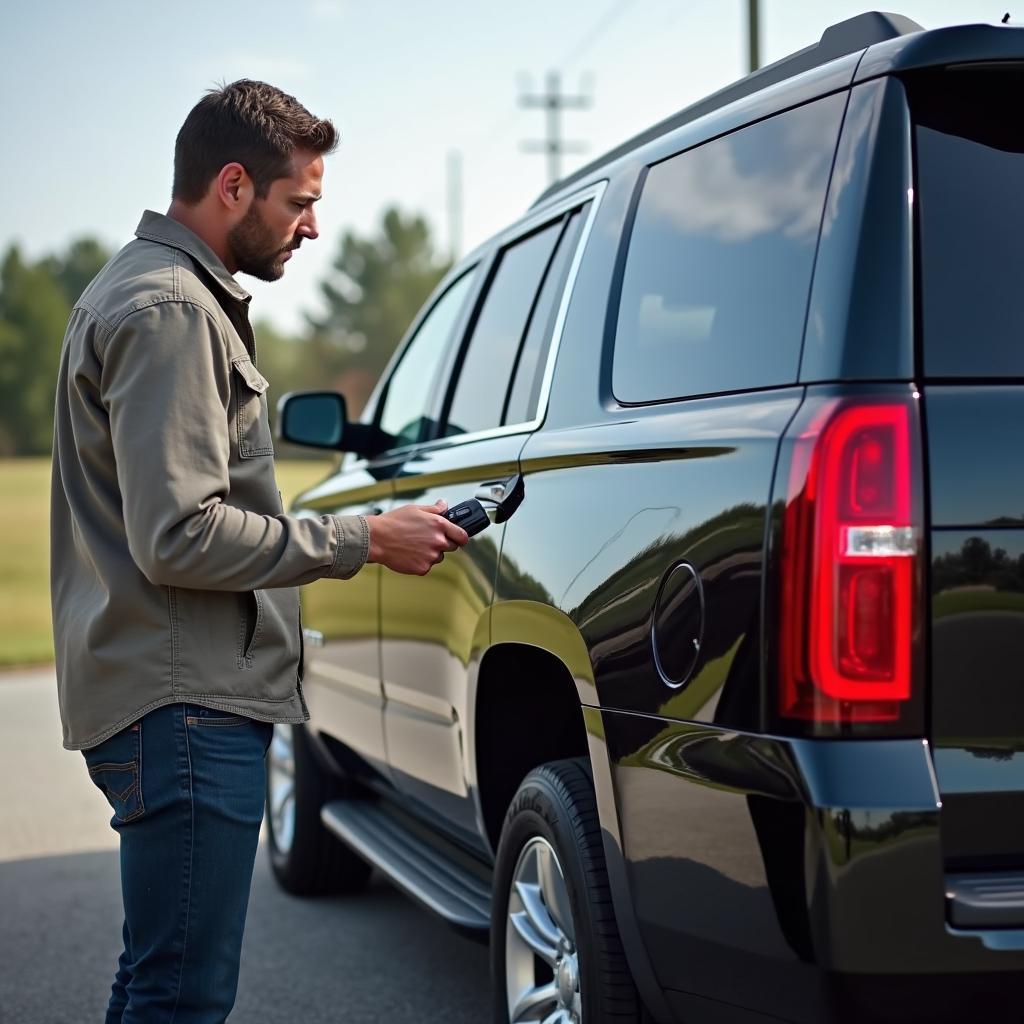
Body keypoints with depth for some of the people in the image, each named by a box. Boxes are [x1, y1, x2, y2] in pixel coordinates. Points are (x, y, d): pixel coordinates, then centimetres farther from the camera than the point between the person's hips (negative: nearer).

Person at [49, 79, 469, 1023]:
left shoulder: (157, 292, 21)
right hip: (185, 705, -11)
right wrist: (362, 539, -15)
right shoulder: (170, 309, -14)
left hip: (183, 703, 11)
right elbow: (180, 538, -22)